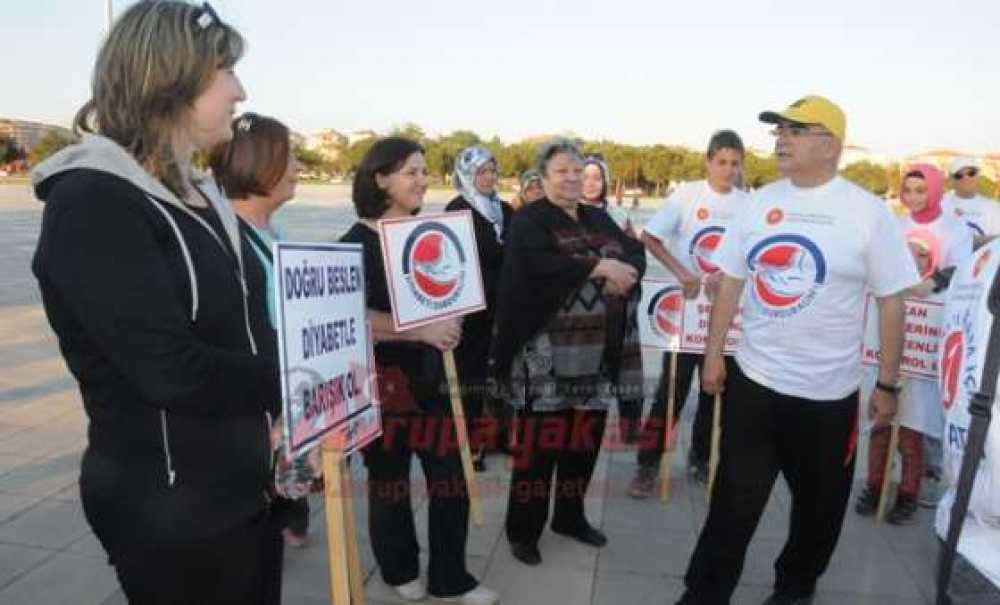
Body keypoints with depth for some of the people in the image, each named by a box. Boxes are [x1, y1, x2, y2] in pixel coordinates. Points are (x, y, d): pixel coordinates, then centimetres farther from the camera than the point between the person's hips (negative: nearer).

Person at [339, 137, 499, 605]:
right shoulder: (358, 243, -11)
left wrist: (447, 327, -1)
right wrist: (422, 331, -25)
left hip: (432, 376, 5)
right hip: (384, 381, -5)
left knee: (451, 478, 8)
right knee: (390, 482, 13)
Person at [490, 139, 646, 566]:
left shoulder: (599, 219, 15)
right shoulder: (529, 220, -4)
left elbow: (636, 253, 5)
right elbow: (539, 263, -23)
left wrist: (624, 271, -17)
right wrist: (598, 266, -21)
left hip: (597, 352, 6)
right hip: (546, 353, -6)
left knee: (584, 437, 15)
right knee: (538, 442, 2)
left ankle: (570, 516, 34)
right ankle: (522, 529, 20)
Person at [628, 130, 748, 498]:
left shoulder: (748, 204, 2)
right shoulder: (686, 194, -6)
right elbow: (649, 238, -7)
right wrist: (681, 273, -18)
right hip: (685, 304, -3)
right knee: (672, 387, -2)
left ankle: (700, 458, 30)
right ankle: (648, 464, 10)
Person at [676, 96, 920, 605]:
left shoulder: (868, 212, -7)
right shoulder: (759, 203, 2)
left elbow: (891, 301, -4)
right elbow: (731, 281, 7)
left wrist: (887, 385, -4)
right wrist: (713, 354, 5)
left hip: (828, 392, -1)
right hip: (752, 380, 2)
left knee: (818, 504, 17)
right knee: (734, 501, 9)